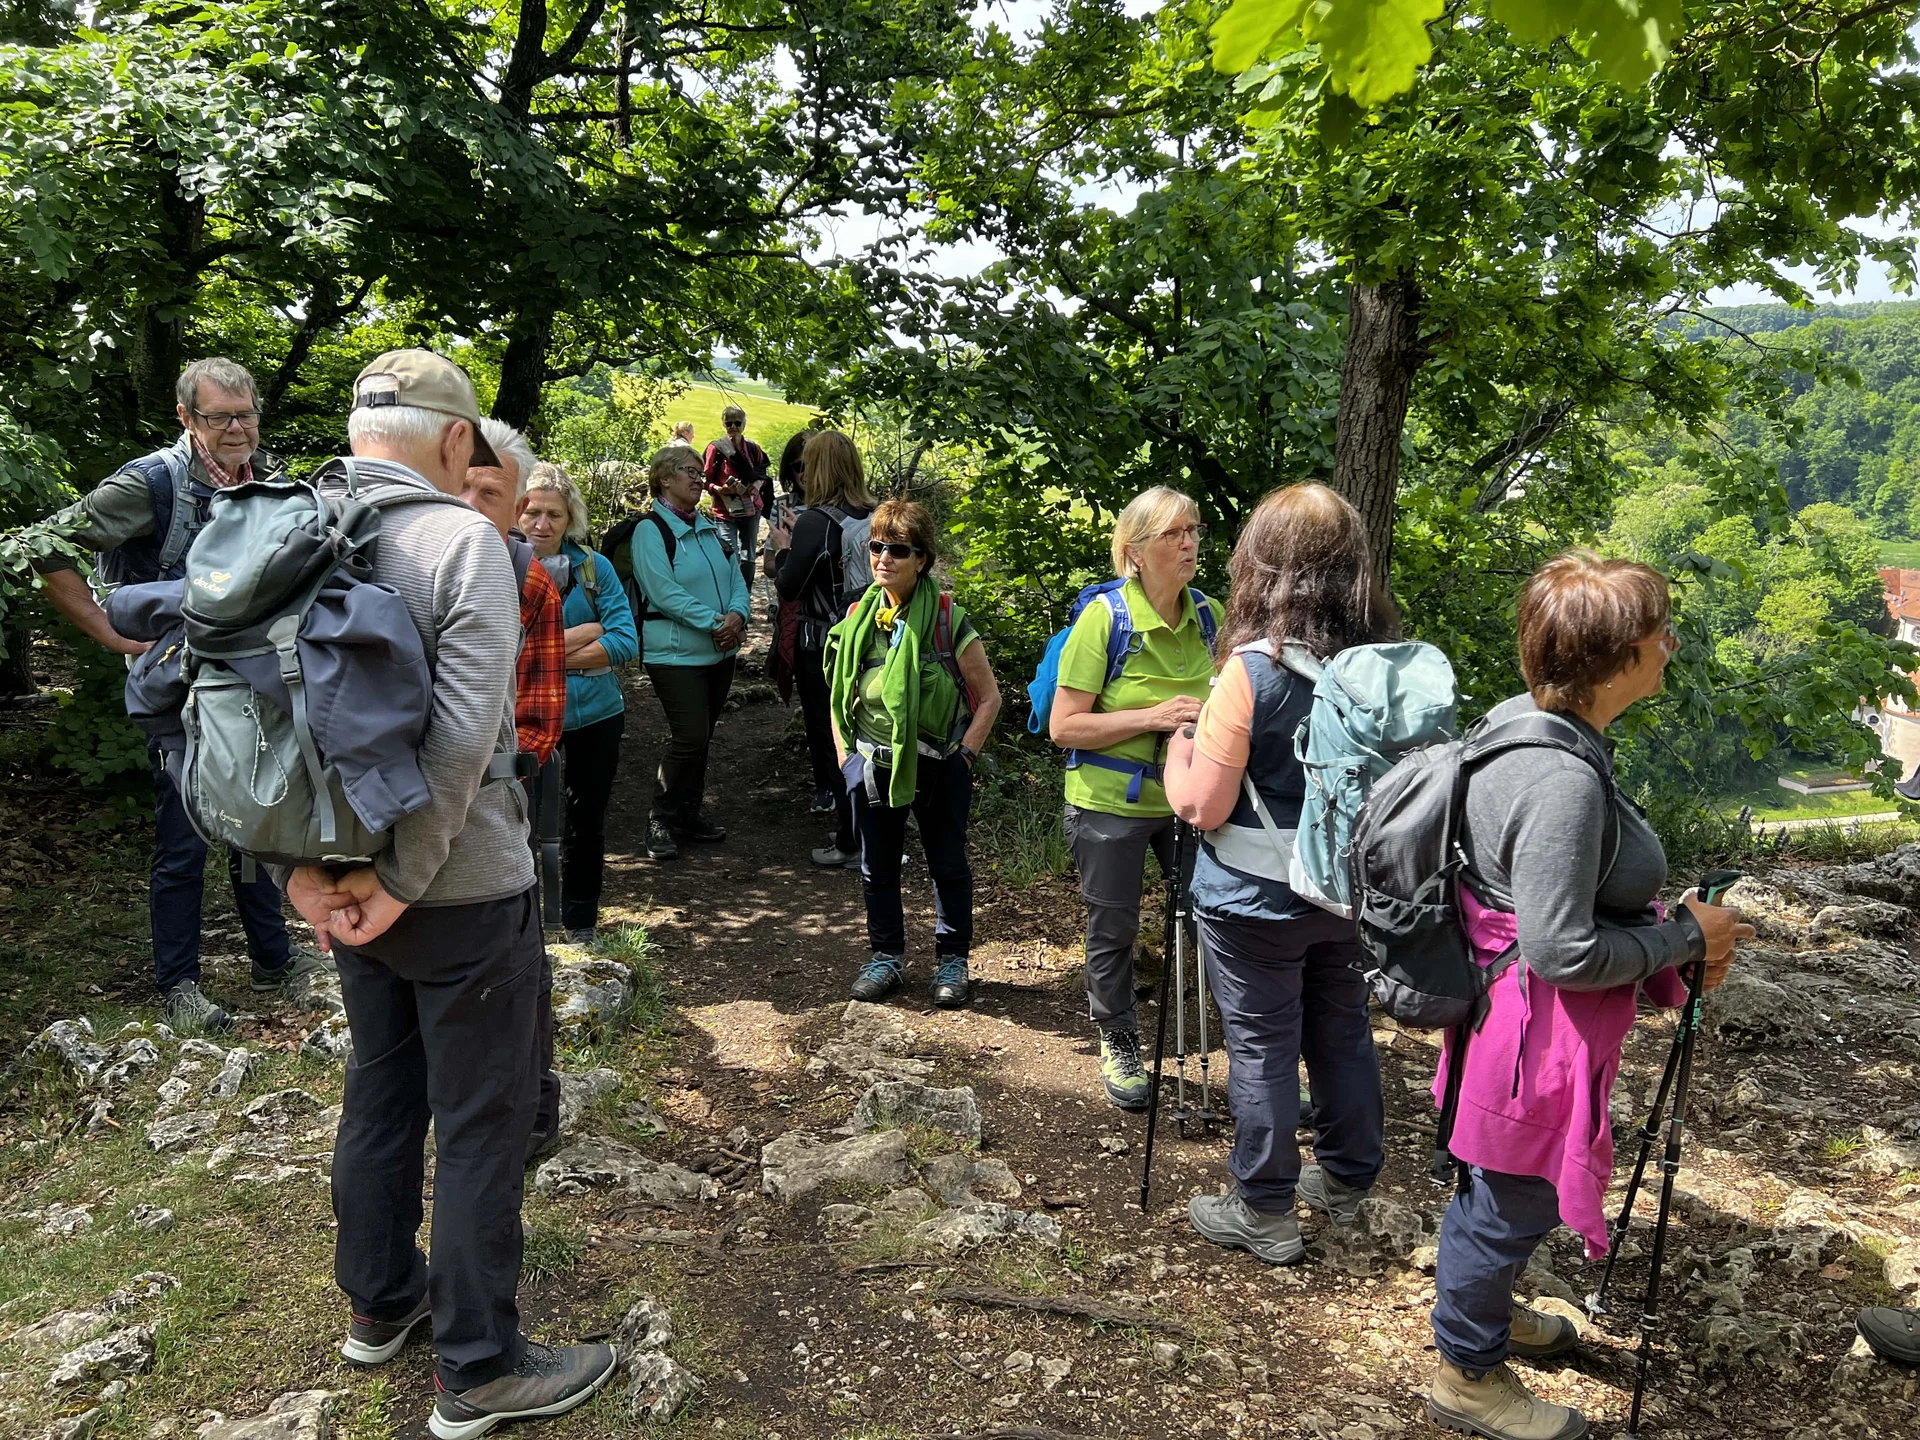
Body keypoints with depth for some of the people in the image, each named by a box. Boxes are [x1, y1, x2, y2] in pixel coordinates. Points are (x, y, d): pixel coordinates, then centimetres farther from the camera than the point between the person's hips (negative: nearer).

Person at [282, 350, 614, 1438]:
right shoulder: (461, 539, -18)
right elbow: (463, 735, -25)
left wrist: (308, 864, -1)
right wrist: (400, 883, -17)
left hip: (348, 878, 7)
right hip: (462, 889, -7)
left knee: (382, 1092, 23)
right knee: (482, 1124, 6)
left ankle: (382, 1304, 41)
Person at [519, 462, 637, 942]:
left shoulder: (594, 566, -2)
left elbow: (626, 642, -11)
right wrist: (588, 632, -20)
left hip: (595, 713, 2)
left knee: (588, 821, 13)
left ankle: (580, 921, 31)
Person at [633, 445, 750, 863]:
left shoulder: (708, 527, 13)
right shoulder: (650, 530, -9)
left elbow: (736, 577, 9)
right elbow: (665, 593, -18)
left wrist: (737, 614, -11)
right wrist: (715, 622, -20)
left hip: (721, 652, 7)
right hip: (677, 653, -7)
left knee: (702, 737, 12)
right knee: (689, 737, -11)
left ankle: (688, 814, 25)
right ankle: (661, 821, 4)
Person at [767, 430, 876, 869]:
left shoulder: (816, 522, -17)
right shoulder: (872, 516, 1)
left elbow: (788, 588, -14)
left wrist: (782, 548, 2)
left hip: (823, 645, -6)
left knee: (830, 739, 5)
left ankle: (848, 844, 11)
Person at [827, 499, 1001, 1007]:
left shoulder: (948, 621, -12)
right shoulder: (858, 619, 1)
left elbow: (989, 697, -5)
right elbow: (839, 692, 14)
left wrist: (964, 755, -10)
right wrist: (844, 752, 5)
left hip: (938, 768, -4)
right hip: (873, 767, 4)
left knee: (948, 866, 10)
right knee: (877, 868, 14)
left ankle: (952, 959, 26)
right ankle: (886, 956, 30)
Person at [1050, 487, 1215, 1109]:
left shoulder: (1207, 613, -3)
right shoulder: (1104, 617, -18)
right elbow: (1064, 726, -20)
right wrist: (1154, 717, -27)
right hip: (1111, 804, -3)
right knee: (1113, 930, 13)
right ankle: (1118, 1044, 35)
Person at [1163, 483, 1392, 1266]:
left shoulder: (1251, 673, -22)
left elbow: (1203, 807, -19)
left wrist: (1177, 748, -1)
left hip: (1257, 903, -6)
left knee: (1262, 1047, 8)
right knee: (1344, 1032, 20)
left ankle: (1265, 1213, 22)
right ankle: (1348, 1180, 39)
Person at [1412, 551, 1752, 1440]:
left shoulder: (1522, 723, 0)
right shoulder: (1563, 779, -31)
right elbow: (1562, 951, -28)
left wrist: (1668, 923, 5)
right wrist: (1687, 938, -14)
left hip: (1504, 1004, 10)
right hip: (1540, 1031, -10)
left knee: (1501, 1188, 29)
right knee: (1513, 1198, 11)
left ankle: (1483, 1308, 52)